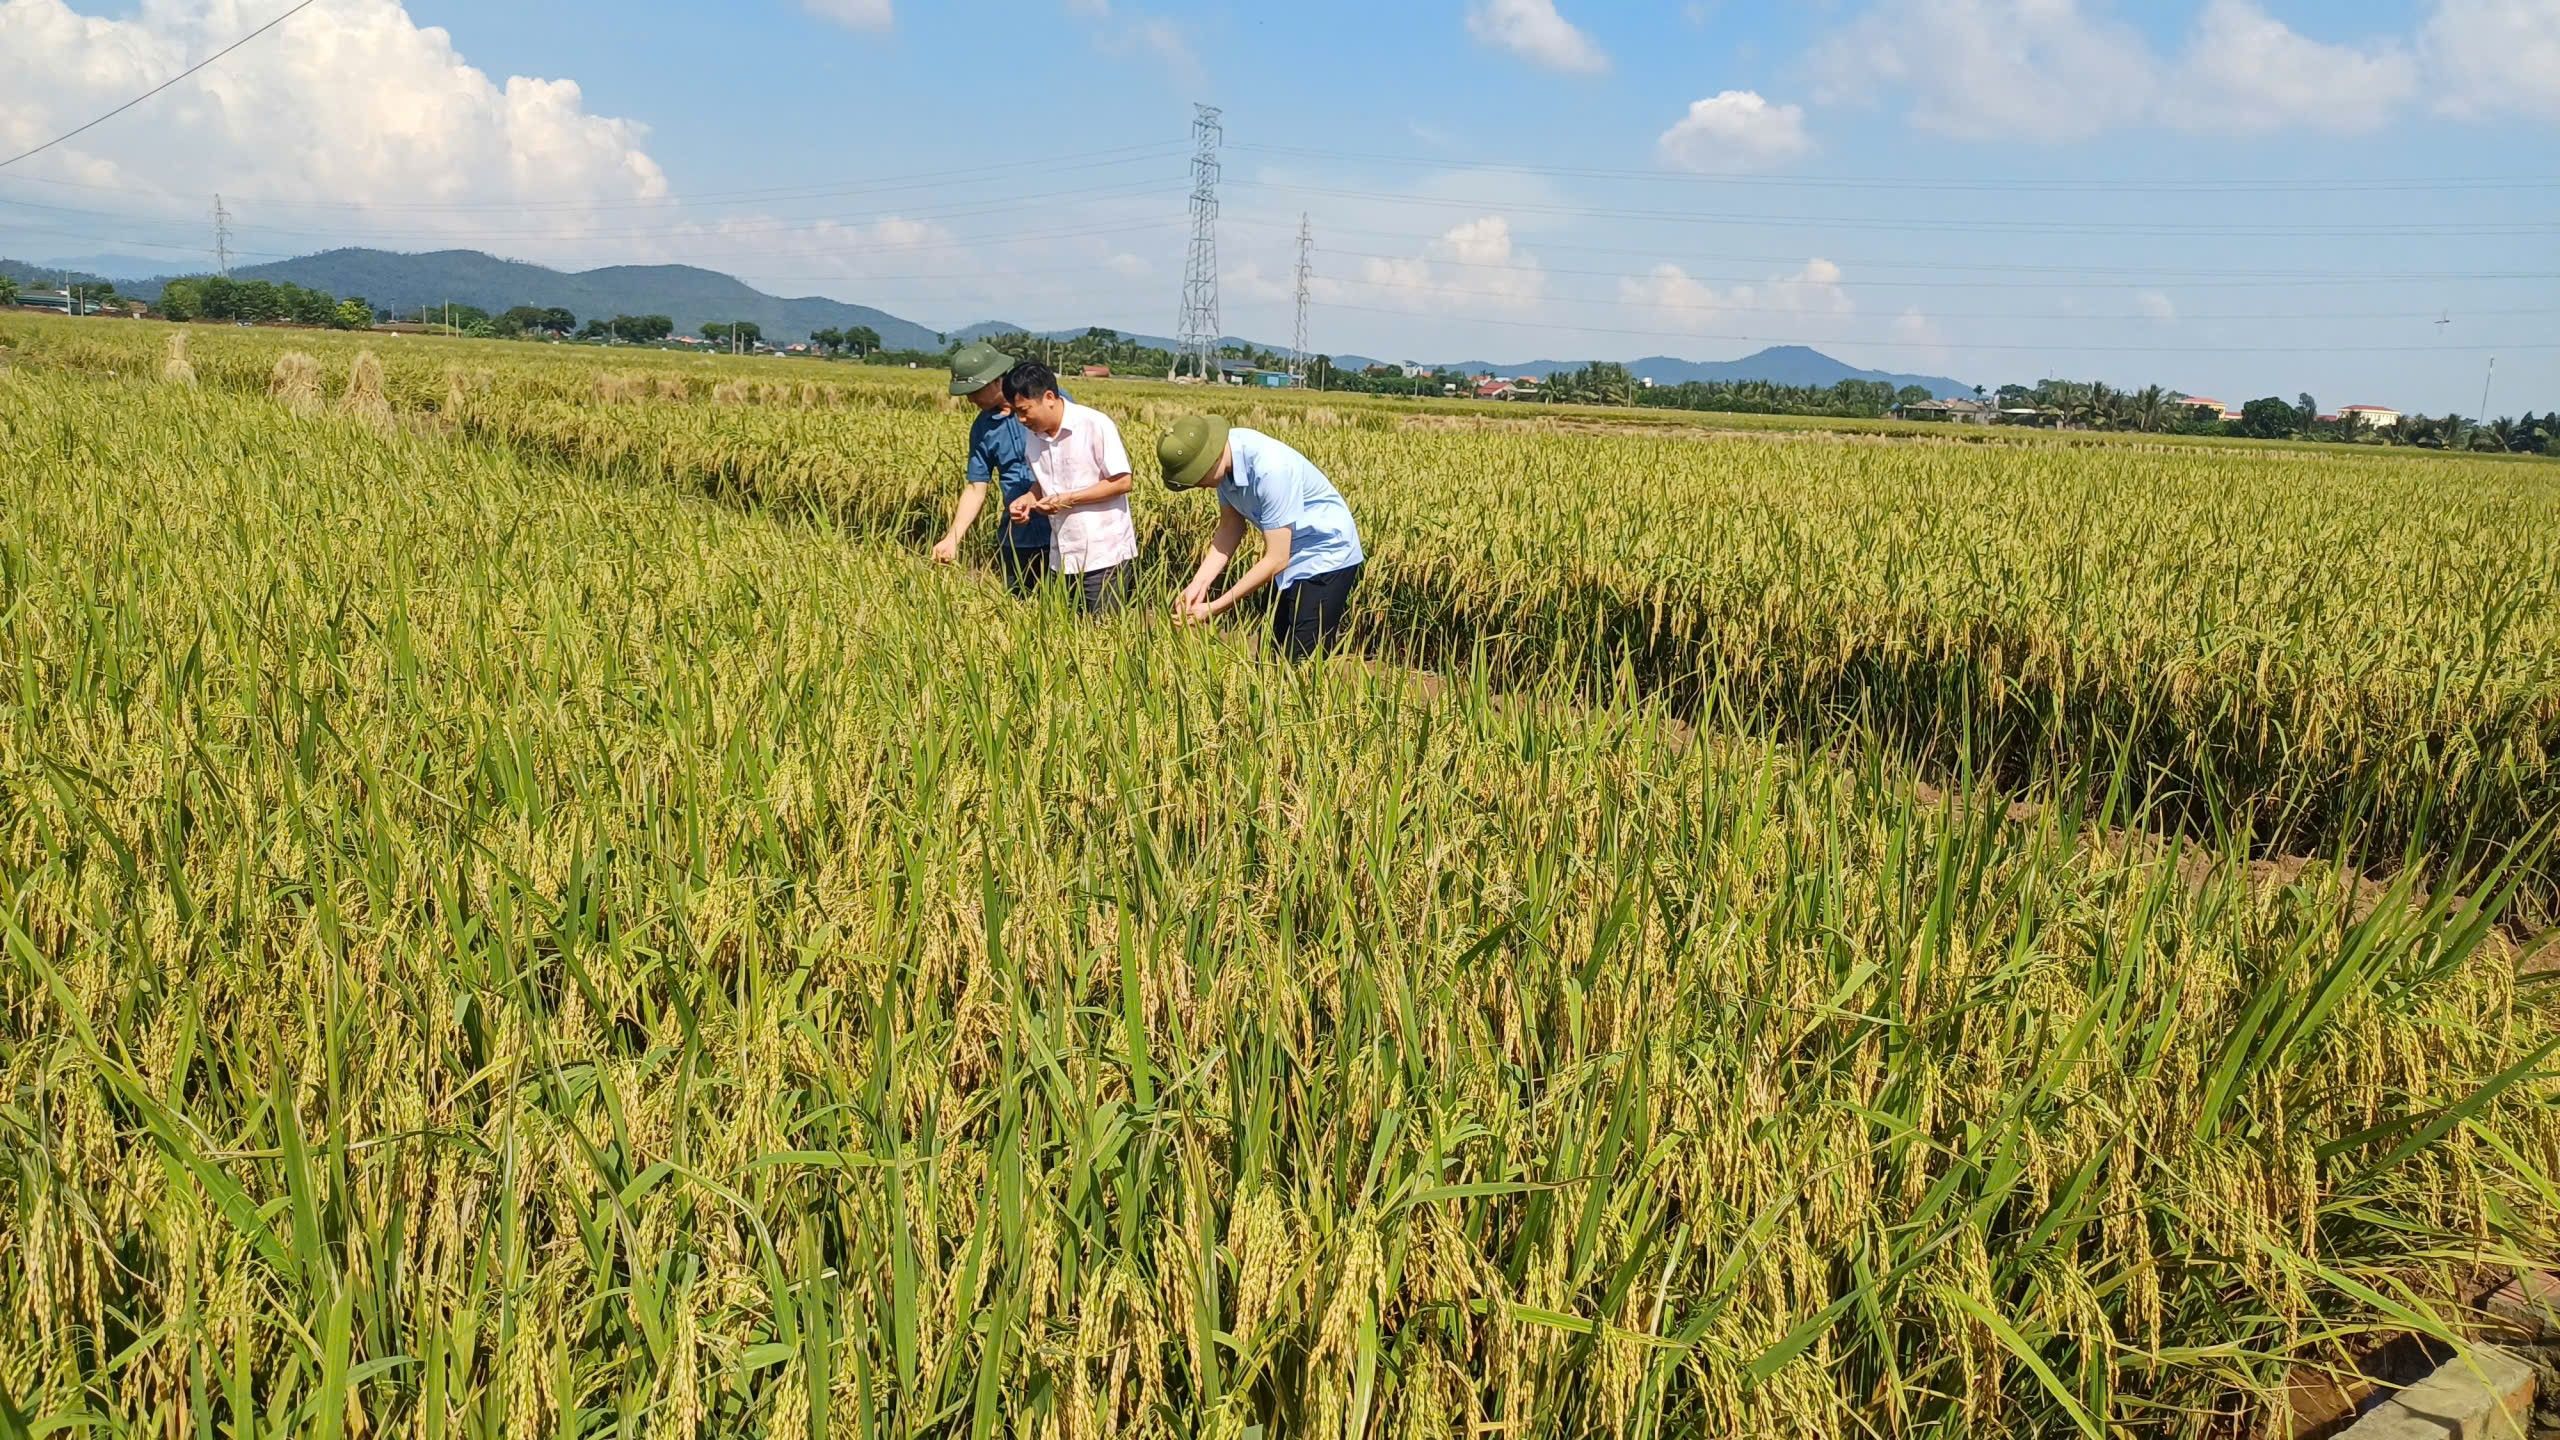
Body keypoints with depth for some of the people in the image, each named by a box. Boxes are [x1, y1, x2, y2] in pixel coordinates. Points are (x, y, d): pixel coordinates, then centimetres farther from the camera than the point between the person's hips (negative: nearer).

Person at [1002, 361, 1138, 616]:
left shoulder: (1096, 425, -14)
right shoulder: (1032, 435, 5)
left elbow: (1122, 483, -13)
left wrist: (1068, 499, -18)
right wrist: (1030, 498, -4)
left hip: (1105, 555, -6)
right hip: (1063, 557, 6)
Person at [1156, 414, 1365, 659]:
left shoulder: (1270, 469, -34)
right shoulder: (1224, 458, -12)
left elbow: (1276, 560, -29)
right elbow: (1230, 526, 0)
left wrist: (1214, 609, -26)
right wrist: (1199, 583, -13)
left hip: (1327, 556, -8)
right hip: (1293, 556, 8)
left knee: (1302, 662, -12)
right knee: (1281, 653, 12)